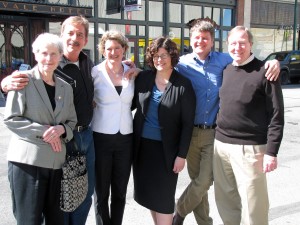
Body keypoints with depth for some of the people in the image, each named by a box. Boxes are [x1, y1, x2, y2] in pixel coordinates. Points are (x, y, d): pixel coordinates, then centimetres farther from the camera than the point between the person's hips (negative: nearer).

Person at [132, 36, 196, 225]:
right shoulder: (143, 78, 1)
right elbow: (131, 104, 11)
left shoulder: (183, 85, -10)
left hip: (166, 148, -4)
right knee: (148, 192, 14)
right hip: (142, 144, 4)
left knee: (163, 196, 2)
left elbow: (188, 123, -9)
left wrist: (182, 155, -12)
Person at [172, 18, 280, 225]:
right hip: (191, 131, 0)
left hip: (214, 132, 0)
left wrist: (273, 62, -12)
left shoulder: (223, 60, 2)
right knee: (197, 180, 10)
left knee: (204, 181, -3)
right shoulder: (182, 63, 1)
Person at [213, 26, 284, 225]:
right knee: (225, 200, 14)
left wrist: (271, 152, -14)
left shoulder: (264, 72, -8)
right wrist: (220, 138, 14)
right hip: (221, 144, 6)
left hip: (249, 148, -6)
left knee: (252, 204, 1)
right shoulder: (226, 70, 10)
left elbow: (276, 115, -10)